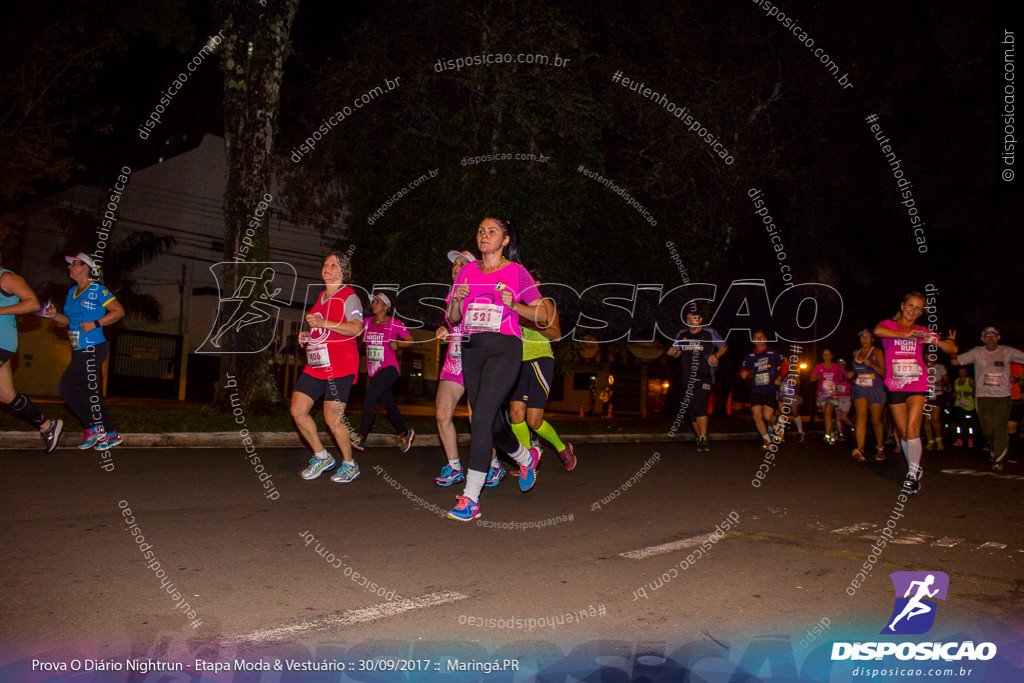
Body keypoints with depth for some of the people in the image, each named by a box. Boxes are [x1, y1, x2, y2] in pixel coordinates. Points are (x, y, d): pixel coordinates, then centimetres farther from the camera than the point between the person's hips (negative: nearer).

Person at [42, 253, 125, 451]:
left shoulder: (97, 291, -10)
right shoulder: (72, 292, 15)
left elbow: (119, 311, -12)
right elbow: (68, 320, 21)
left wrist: (95, 324, -18)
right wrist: (54, 315, 2)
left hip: (93, 350, -9)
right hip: (80, 351, 9)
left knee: (66, 388, -9)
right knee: (90, 393, 10)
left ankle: (93, 429, 1)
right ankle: (111, 434, 18)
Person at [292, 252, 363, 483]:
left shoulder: (349, 296, -5)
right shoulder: (321, 297, 20)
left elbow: (356, 328, -21)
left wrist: (323, 322, -23)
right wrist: (307, 335, 11)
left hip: (340, 366, -8)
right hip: (316, 365, 8)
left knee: (333, 419, -7)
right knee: (298, 411, 1)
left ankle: (349, 464, 14)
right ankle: (322, 457, 18)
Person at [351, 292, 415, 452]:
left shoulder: (395, 324, -4)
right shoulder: (367, 323, 11)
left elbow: (410, 340, 3)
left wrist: (397, 344, -15)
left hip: (388, 369, -6)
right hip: (373, 372, 6)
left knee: (369, 398, -20)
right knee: (389, 406, 11)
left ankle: (361, 438, -17)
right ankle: (405, 434, 29)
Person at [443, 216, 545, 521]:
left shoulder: (516, 272, 3)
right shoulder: (468, 271, 14)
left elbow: (542, 315, 4)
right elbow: (453, 318, 15)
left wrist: (513, 305, -12)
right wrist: (457, 300, -6)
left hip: (504, 347, -5)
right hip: (471, 349, 6)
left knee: (481, 418, -17)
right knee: (491, 420, 13)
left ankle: (471, 498, -13)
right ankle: (527, 457, 42)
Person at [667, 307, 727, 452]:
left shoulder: (709, 333, 0)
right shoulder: (682, 334, 10)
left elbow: (724, 346, 11)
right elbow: (677, 352, 20)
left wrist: (716, 356, -8)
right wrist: (673, 352, -4)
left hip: (704, 376, -5)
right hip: (688, 378, 5)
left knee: (700, 405, -22)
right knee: (691, 410, 6)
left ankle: (703, 439, -22)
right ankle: (700, 439, 21)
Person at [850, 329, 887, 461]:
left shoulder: (877, 352, -3)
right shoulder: (856, 353, 12)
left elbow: (884, 372, -9)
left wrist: (871, 364, -23)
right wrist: (852, 374, 7)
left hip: (876, 389, -3)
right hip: (859, 389, 3)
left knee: (876, 421, 6)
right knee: (861, 416, -16)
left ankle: (880, 447, 29)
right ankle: (860, 449, -25)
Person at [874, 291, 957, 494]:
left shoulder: (922, 332, 12)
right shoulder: (889, 325, 5)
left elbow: (952, 349, 8)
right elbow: (878, 331, -21)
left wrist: (934, 341, -12)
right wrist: (905, 335, -30)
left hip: (918, 386, 0)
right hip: (895, 386, 0)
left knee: (912, 429, -14)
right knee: (903, 433, 5)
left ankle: (913, 474, -8)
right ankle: (916, 469, 24)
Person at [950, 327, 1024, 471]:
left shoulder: (1007, 352, 5)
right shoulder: (977, 352, 5)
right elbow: (955, 361, 3)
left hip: (1003, 396, -1)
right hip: (982, 396, 1)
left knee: (1000, 428, -8)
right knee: (987, 430, 3)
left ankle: (998, 460, 0)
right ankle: (992, 448, 33)